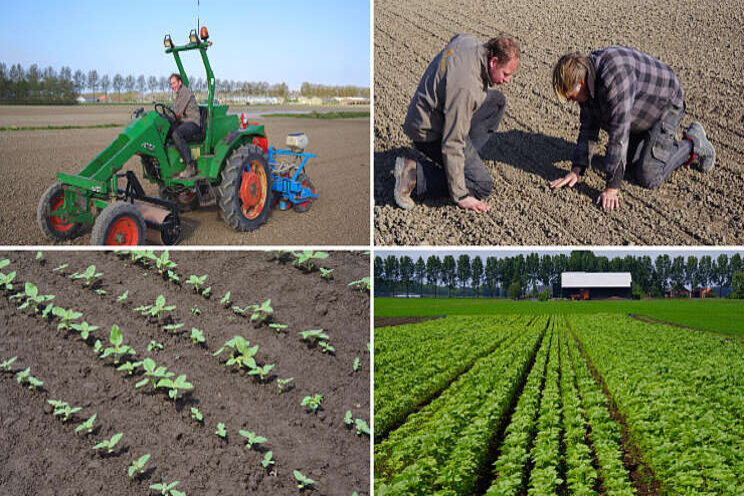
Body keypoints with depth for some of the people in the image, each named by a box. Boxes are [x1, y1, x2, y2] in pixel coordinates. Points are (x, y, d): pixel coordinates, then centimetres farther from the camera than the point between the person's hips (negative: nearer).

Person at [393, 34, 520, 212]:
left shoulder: (468, 41, -7)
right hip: (429, 133, -10)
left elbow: (456, 39, 23)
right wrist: (460, 196, -28)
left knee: (497, 100, 11)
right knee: (482, 185, -11)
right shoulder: (466, 87, -34)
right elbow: (452, 143, -32)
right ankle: (414, 174, -11)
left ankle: (467, 157, 11)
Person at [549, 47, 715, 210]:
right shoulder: (585, 72, -12)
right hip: (639, 113, 8)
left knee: (648, 177, -13)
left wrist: (611, 188, -37)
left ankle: (692, 144, 7)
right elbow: (588, 127, -5)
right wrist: (576, 170, -11)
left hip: (665, 104, -8)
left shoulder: (615, 77, -40)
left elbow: (619, 135, -40)